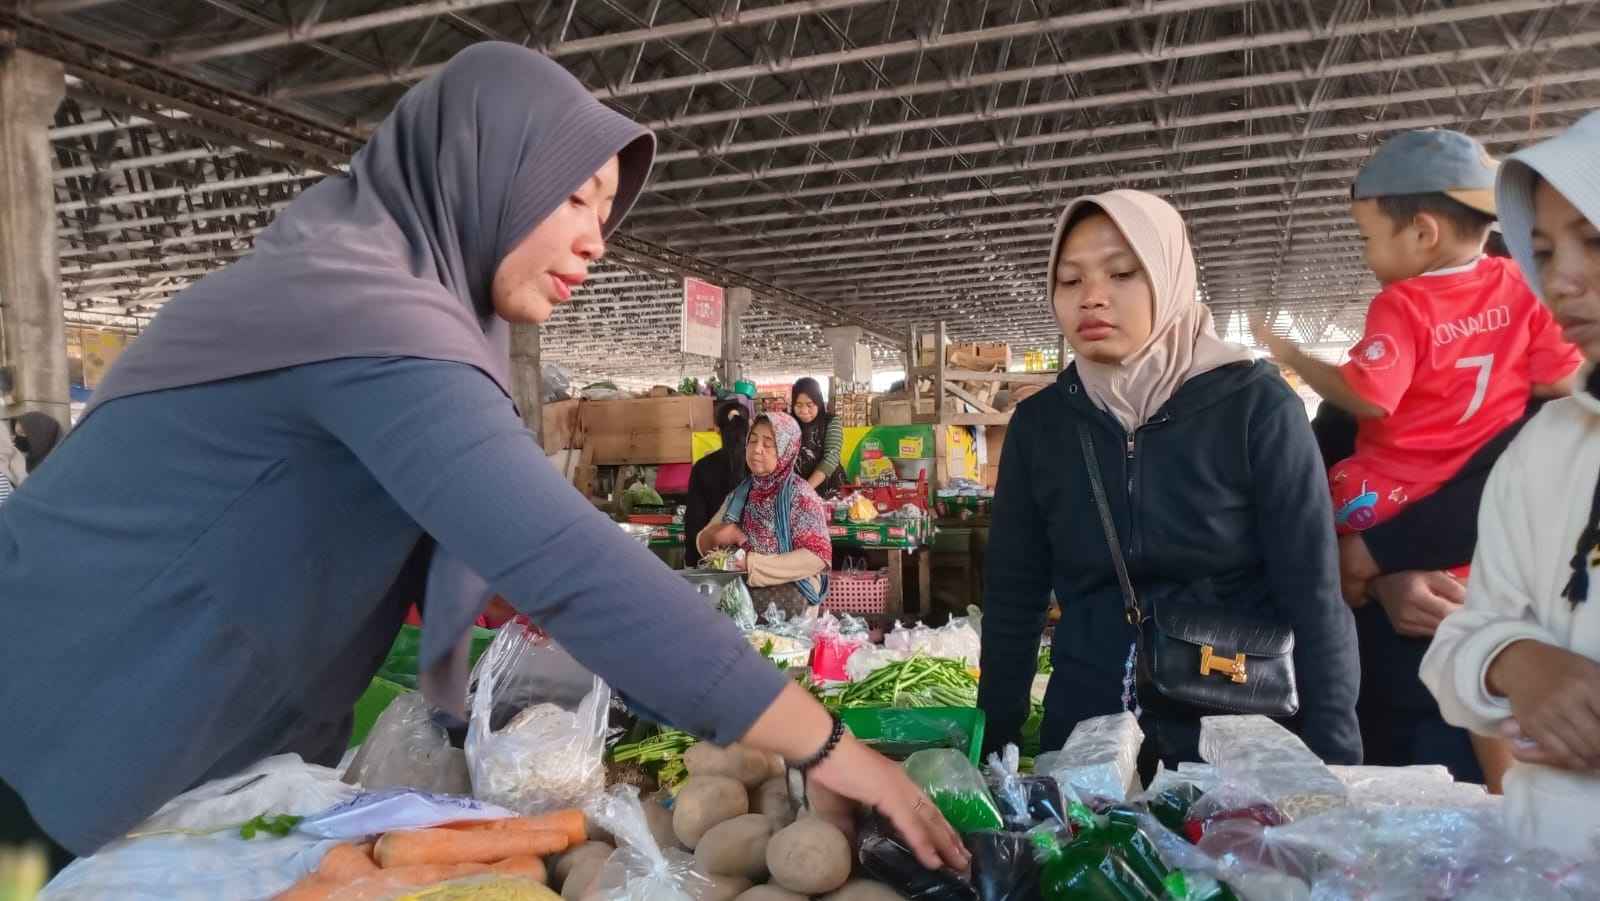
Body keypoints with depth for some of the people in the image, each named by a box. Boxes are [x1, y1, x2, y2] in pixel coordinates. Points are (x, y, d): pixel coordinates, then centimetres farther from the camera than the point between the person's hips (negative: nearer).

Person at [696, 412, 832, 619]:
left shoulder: (799, 494, -6)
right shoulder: (740, 493, 10)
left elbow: (817, 556, -15)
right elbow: (703, 543, 17)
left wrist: (753, 564, -20)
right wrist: (715, 535, -8)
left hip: (786, 594, -5)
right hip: (740, 591, 5)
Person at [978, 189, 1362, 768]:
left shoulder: (1257, 406, -10)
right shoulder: (1039, 423, -1)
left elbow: (1313, 600, -11)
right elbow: (1012, 601, 2)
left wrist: (1331, 769, -14)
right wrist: (992, 753, 0)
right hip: (1084, 740, 3)